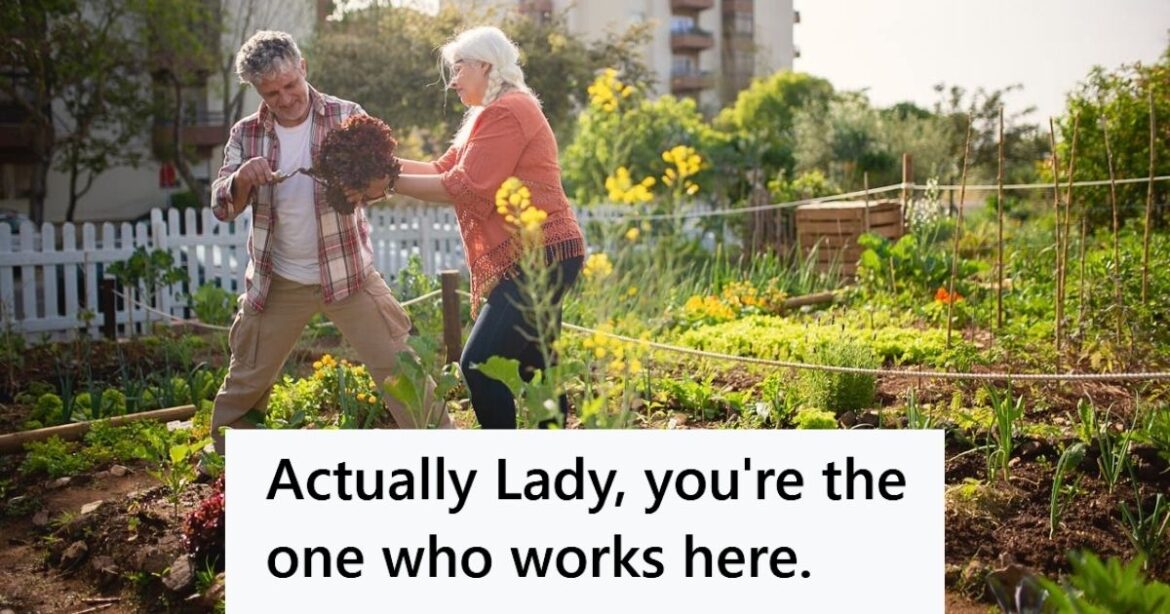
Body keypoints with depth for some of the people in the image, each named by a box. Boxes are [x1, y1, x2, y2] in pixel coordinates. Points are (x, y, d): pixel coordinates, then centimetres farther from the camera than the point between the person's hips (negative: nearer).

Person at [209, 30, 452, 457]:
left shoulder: (346, 116, -6)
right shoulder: (246, 134, -2)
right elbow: (222, 207, -6)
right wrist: (242, 178, -29)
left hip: (347, 273, -2)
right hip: (277, 281, 2)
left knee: (398, 365, -2)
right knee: (247, 379, 12)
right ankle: (223, 457, 33)